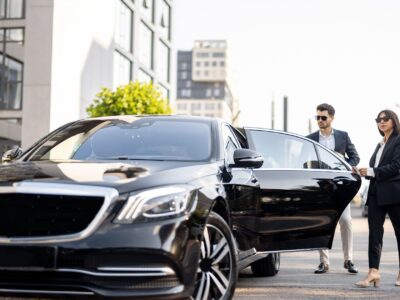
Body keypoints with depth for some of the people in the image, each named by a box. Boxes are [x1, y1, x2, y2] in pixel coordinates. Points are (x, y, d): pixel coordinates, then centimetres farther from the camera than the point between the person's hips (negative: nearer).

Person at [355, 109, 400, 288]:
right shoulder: (380, 144, 21)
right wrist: (365, 173, 1)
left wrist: (371, 171, -14)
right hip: (376, 193, 7)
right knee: (374, 232, -4)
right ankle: (373, 272, -10)